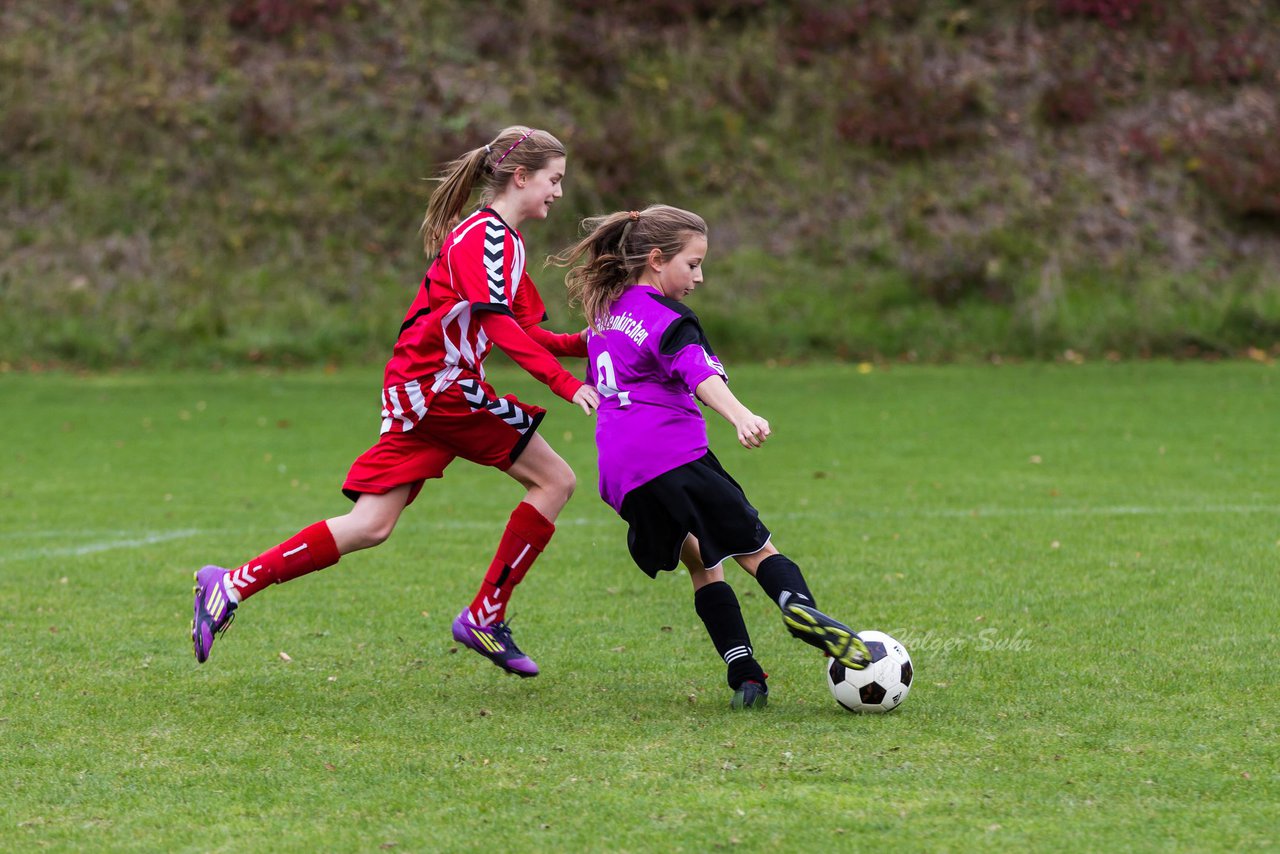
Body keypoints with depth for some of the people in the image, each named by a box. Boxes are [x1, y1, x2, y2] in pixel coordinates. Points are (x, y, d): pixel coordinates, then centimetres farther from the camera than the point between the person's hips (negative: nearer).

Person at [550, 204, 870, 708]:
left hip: (620, 475, 7)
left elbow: (595, 381, 36)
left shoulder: (605, 310, 21)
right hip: (673, 455, -7)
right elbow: (698, 372, -25)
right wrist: (740, 417, -40)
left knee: (701, 562, 14)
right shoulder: (665, 318, -6)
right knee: (755, 547, -7)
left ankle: (743, 672, 0)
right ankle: (800, 609, -36)